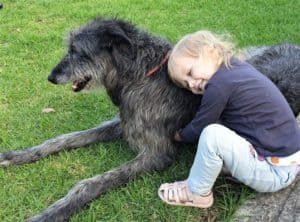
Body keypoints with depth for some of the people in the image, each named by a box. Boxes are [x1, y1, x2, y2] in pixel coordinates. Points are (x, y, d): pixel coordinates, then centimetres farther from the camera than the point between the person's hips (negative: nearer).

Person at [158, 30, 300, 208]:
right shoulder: (237, 67, 4)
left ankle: (197, 193, 1)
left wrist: (178, 135, 13)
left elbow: (196, 131, -5)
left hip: (275, 173, -10)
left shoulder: (219, 85, -20)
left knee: (212, 135, -23)